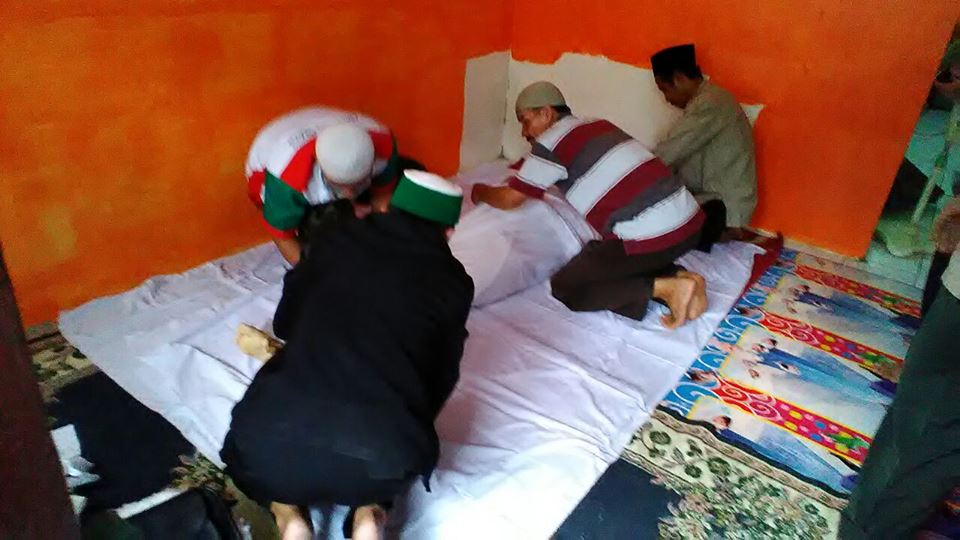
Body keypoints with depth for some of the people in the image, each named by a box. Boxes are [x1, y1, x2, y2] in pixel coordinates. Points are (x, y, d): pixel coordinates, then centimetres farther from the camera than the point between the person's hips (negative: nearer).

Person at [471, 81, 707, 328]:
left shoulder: (551, 142, -3)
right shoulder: (597, 125, 21)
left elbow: (510, 199, 3)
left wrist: (480, 192, 24)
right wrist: (525, 169, 40)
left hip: (653, 235, -8)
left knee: (564, 287, 4)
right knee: (605, 263, 31)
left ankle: (665, 287, -7)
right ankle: (680, 276, 9)